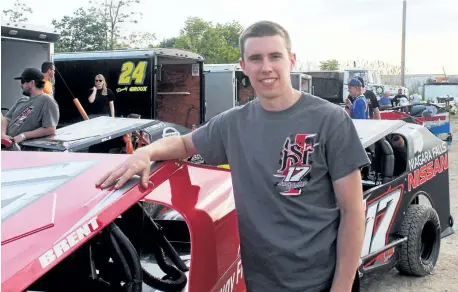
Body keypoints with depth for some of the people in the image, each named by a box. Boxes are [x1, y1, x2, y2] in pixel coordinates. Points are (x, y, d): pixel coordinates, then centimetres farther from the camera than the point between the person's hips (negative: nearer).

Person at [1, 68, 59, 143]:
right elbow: (5, 119, 18)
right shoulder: (21, 100, 20)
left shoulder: (47, 100, -6)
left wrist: (23, 136, -15)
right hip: (7, 142, 7)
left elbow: (50, 130, -15)